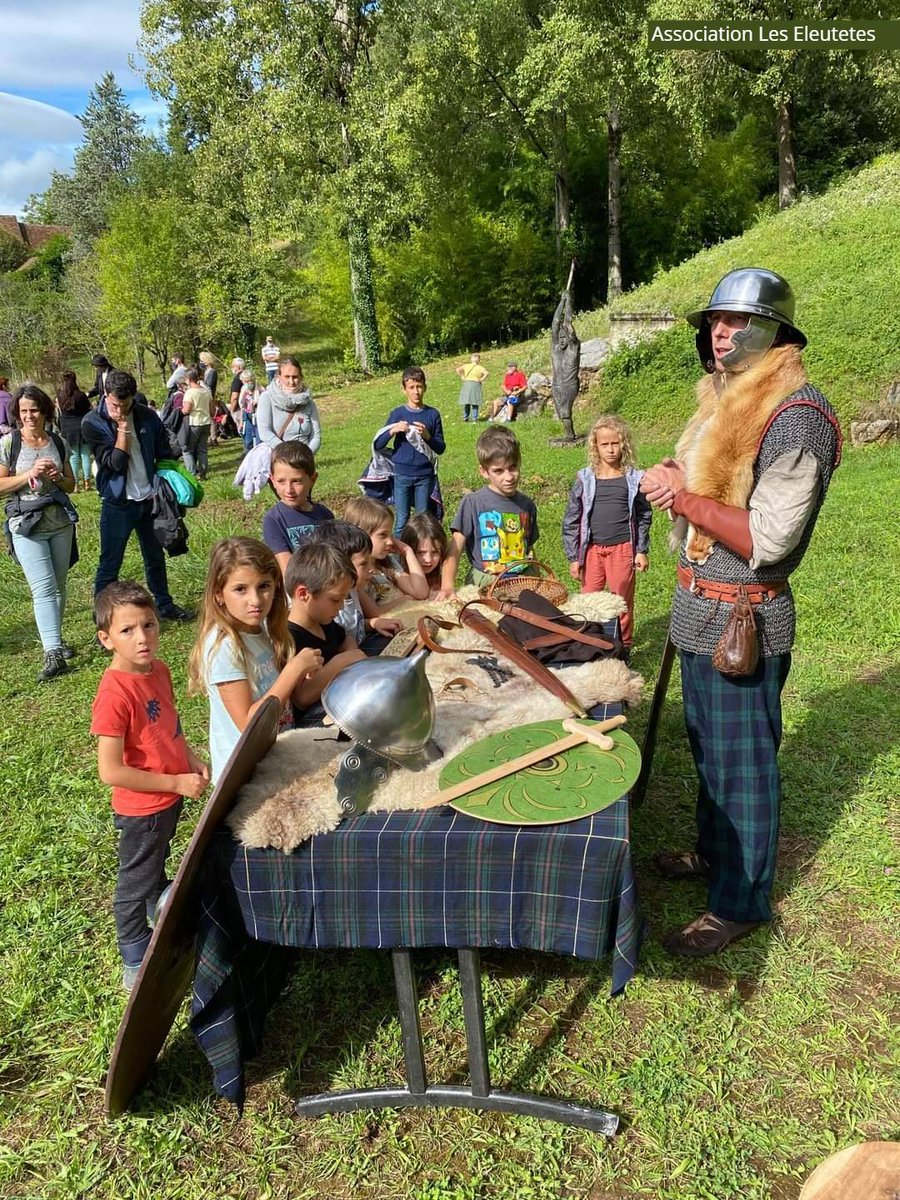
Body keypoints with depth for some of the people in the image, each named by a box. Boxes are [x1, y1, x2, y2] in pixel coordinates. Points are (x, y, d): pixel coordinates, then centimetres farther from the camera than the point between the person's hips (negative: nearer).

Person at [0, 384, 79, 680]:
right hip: (27, 525, -4)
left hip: (61, 522, 4)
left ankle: (54, 639, 26)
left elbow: (71, 486, 13)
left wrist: (58, 477, -8)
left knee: (58, 586, 11)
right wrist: (30, 474, -17)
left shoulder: (58, 443, 6)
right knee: (43, 588, -12)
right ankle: (52, 653, -13)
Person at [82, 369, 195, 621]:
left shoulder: (147, 416, -3)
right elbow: (116, 462, -20)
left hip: (149, 499, 4)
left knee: (155, 557, 19)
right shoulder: (92, 423, -12)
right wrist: (123, 428, -22)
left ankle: (164, 605, 36)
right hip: (117, 503, -4)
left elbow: (165, 455, 6)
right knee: (109, 565, 2)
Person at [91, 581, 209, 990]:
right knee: (136, 886, 16)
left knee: (157, 867, 32)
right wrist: (176, 783, -24)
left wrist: (192, 759, -3)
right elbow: (110, 772, -30)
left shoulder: (158, 669, -6)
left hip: (170, 797, 8)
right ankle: (136, 968, 38)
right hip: (141, 808, -7)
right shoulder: (115, 693, -31)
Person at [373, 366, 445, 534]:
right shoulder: (397, 413, 1)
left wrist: (427, 436, -14)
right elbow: (377, 445, 0)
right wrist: (393, 430, -17)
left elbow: (441, 448, 4)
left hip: (425, 475, 1)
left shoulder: (433, 414, 3)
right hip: (402, 475, -1)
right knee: (401, 522, 2)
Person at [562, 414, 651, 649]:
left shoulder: (634, 479, 0)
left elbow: (644, 517, 8)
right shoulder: (585, 479, -1)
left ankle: (623, 647, 25)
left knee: (622, 602, 10)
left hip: (623, 549, 0)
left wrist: (642, 551, 5)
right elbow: (571, 520, 2)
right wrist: (573, 557, 0)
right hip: (591, 550, 1)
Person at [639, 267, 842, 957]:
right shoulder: (724, 401, 10)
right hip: (701, 613, 9)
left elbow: (768, 540, -25)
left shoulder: (796, 417, -20)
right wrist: (676, 482, 1)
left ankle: (741, 901, 22)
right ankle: (715, 853, 43)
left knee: (743, 763, 5)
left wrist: (685, 498, -21)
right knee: (708, 748, 23)